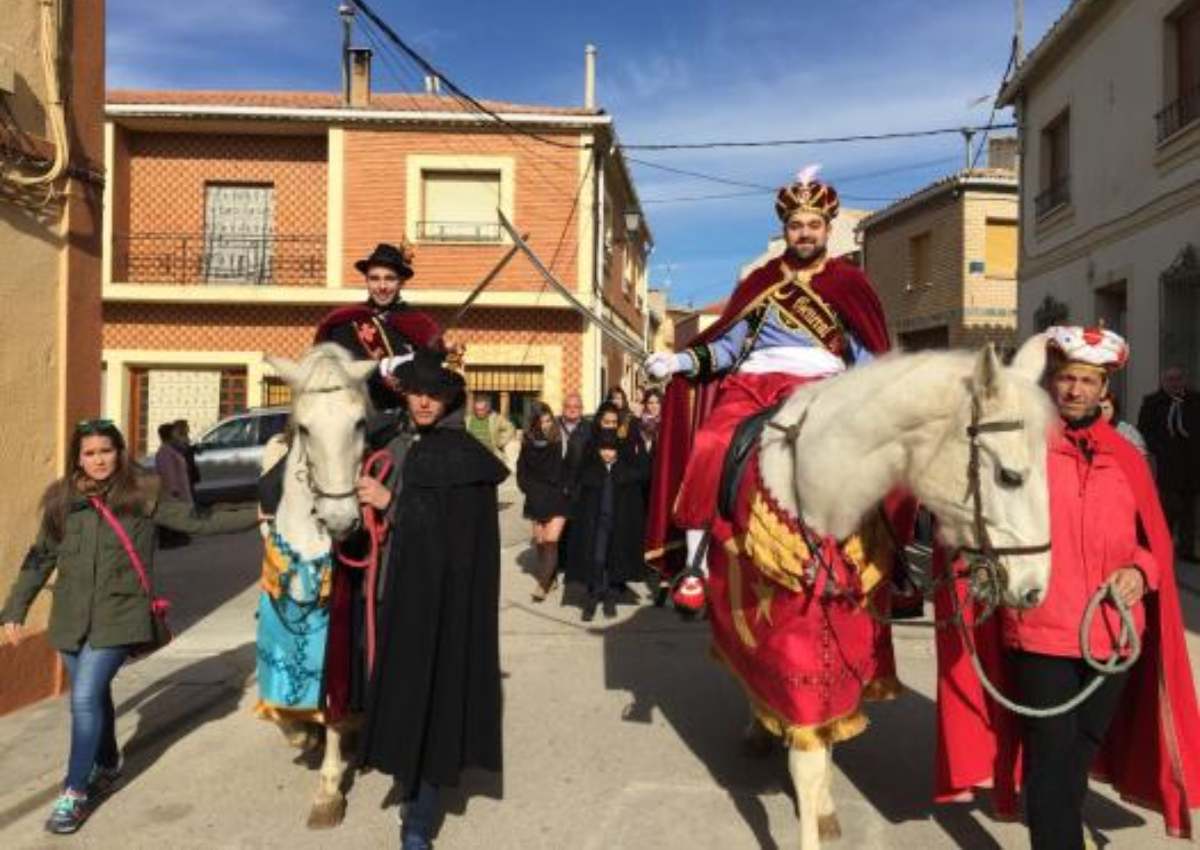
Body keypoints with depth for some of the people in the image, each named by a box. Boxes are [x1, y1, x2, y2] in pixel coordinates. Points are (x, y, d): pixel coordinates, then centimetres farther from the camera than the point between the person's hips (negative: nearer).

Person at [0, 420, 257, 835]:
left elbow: (197, 521, -6)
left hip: (117, 617, -4)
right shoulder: (61, 501, 4)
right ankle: (107, 766, 40)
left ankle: (74, 793, 6)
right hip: (71, 618, 4)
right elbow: (40, 558, 11)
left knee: (85, 699, -9)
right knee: (95, 695, 17)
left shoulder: (142, 495, -5)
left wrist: (257, 515, -14)